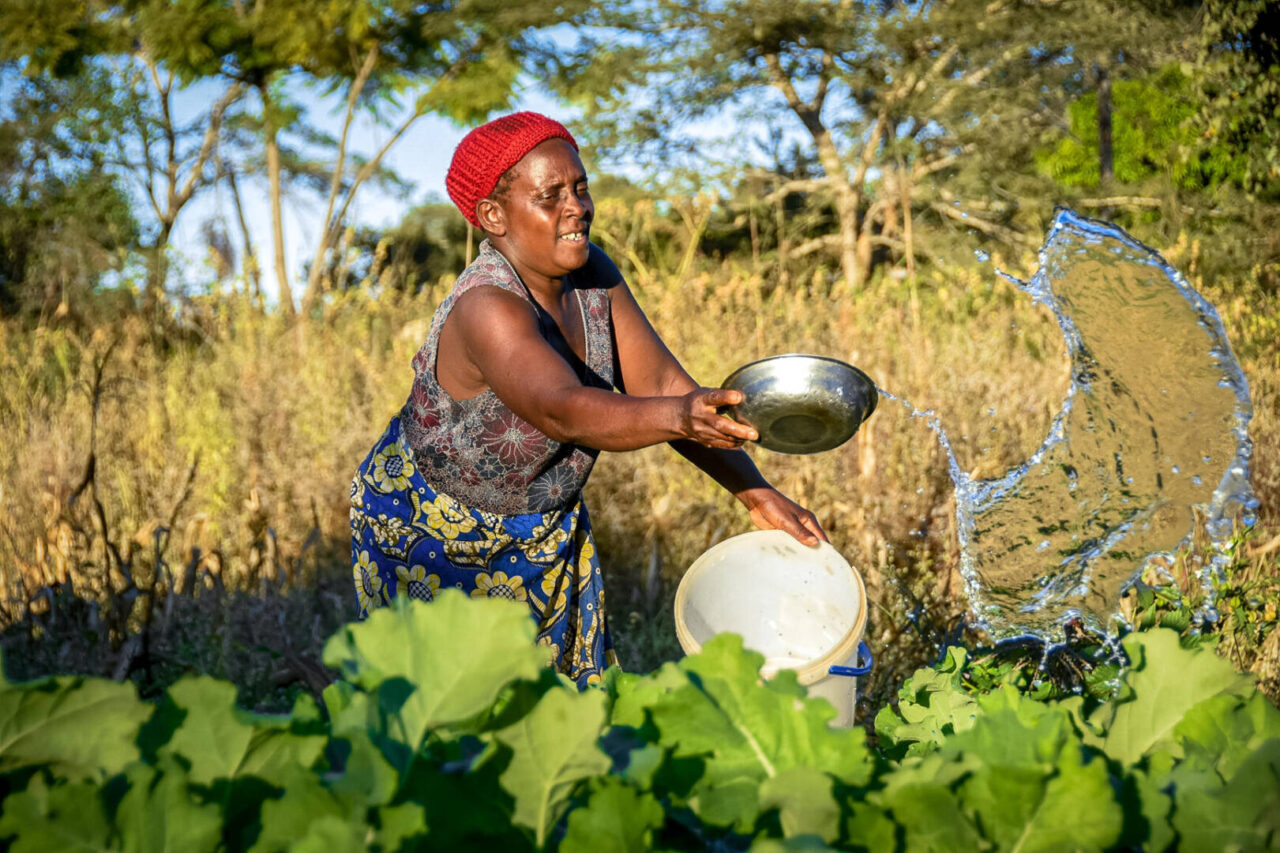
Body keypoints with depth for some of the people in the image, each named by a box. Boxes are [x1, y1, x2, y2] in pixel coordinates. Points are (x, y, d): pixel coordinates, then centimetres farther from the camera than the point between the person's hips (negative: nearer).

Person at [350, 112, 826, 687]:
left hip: (543, 527, 7)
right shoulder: (487, 308, -34)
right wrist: (677, 416, -68)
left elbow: (659, 381, -10)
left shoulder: (592, 275, -10)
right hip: (429, 535, -6)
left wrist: (754, 492, -17)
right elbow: (564, 410, -50)